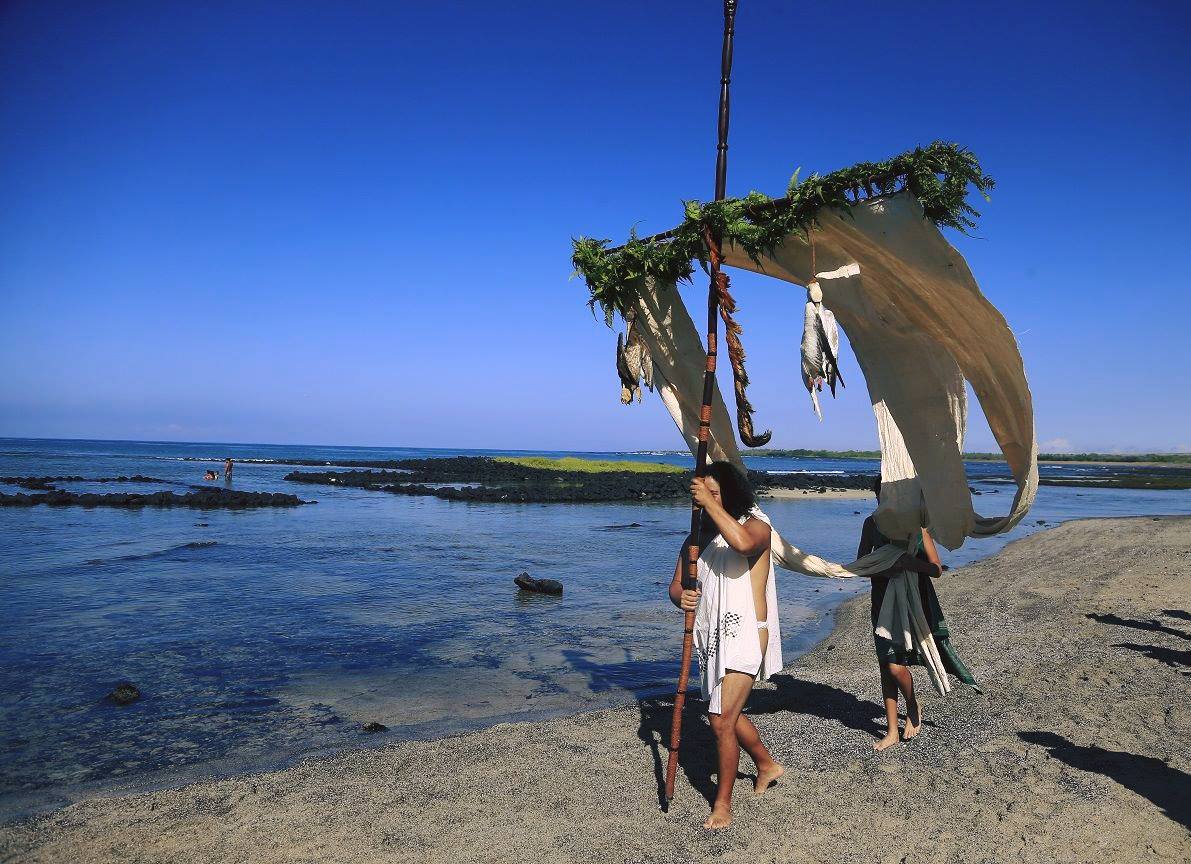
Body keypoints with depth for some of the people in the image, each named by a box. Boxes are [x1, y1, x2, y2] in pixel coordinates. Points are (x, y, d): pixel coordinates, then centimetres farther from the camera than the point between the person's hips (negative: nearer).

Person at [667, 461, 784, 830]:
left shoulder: (756, 525, -10)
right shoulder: (697, 538, 9)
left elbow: (742, 542, -36)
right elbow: (676, 584, 7)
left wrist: (710, 502, -30)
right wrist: (681, 597, -17)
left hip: (745, 635, -8)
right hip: (710, 637, 8)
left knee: (722, 720, -11)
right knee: (726, 713, 23)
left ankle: (723, 804, 6)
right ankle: (767, 765, 48)